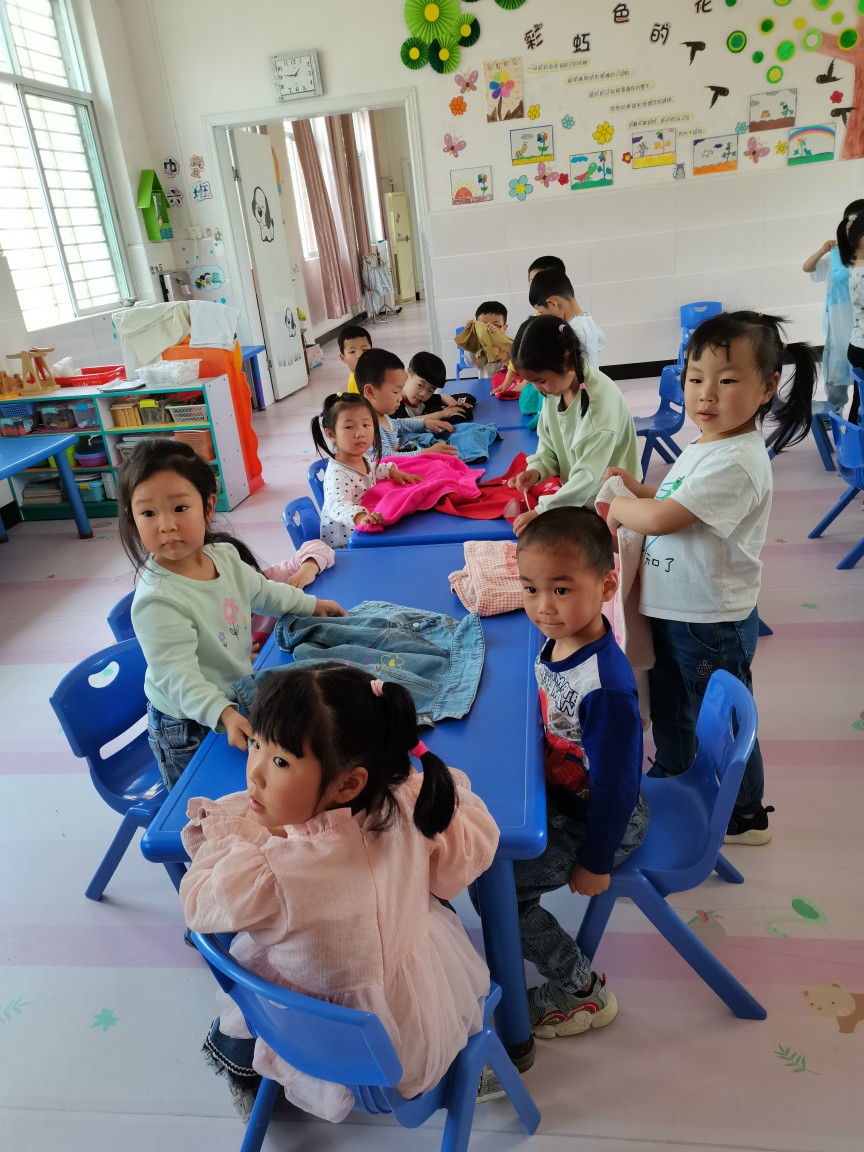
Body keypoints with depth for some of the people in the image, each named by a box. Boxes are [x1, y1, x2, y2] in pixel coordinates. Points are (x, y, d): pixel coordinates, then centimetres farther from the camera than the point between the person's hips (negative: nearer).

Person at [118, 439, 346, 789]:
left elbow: (262, 590, 14)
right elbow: (177, 676, -33)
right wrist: (224, 714, -45)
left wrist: (310, 604, 23)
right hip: (187, 726, -7)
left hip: (234, 700, 7)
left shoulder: (224, 556, -6)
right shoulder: (157, 602, -32)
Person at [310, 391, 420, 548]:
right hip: (343, 545, -9)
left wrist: (392, 471, 8)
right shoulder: (337, 474, -27)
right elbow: (338, 506, -45)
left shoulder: (363, 458, 1)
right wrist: (360, 517, -64)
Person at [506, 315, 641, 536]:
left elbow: (589, 476, -28)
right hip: (575, 497, 7)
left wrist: (541, 512, -30)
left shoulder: (602, 399, -26)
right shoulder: (554, 389, -4)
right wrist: (536, 470, -12)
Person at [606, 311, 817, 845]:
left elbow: (663, 519, -29)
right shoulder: (705, 444, 3)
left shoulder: (736, 463, -27)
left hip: (711, 624, -9)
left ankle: (746, 816, 36)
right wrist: (637, 489, 0)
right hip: (675, 609, 9)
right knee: (669, 706, 26)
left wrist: (616, 507, -11)